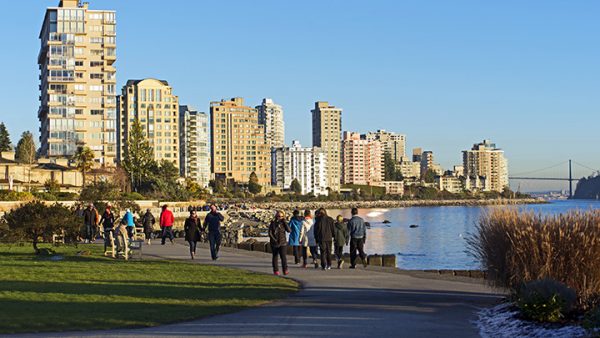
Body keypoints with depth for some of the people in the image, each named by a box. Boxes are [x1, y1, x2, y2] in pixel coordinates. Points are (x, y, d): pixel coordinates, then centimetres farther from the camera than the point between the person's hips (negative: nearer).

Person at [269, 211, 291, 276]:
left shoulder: (283, 223, 4)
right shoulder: (273, 223, 0)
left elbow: (289, 230, -9)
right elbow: (270, 233, -3)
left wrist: (284, 222, -12)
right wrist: (274, 240, -13)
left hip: (283, 243, 0)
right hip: (274, 243, 0)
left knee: (283, 256, -14)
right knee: (275, 257, 9)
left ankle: (285, 270, -17)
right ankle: (276, 270, 17)